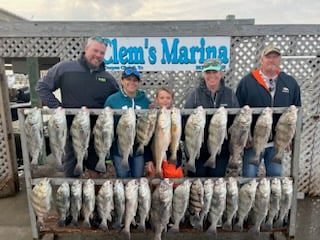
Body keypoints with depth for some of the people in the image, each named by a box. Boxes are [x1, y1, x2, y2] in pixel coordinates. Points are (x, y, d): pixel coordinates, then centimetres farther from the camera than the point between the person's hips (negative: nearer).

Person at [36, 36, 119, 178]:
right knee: (72, 163, 11)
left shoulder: (108, 78, 5)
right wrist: (57, 107, -6)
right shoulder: (64, 68, -3)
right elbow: (42, 87, 2)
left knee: (94, 164, 15)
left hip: (97, 132, 3)